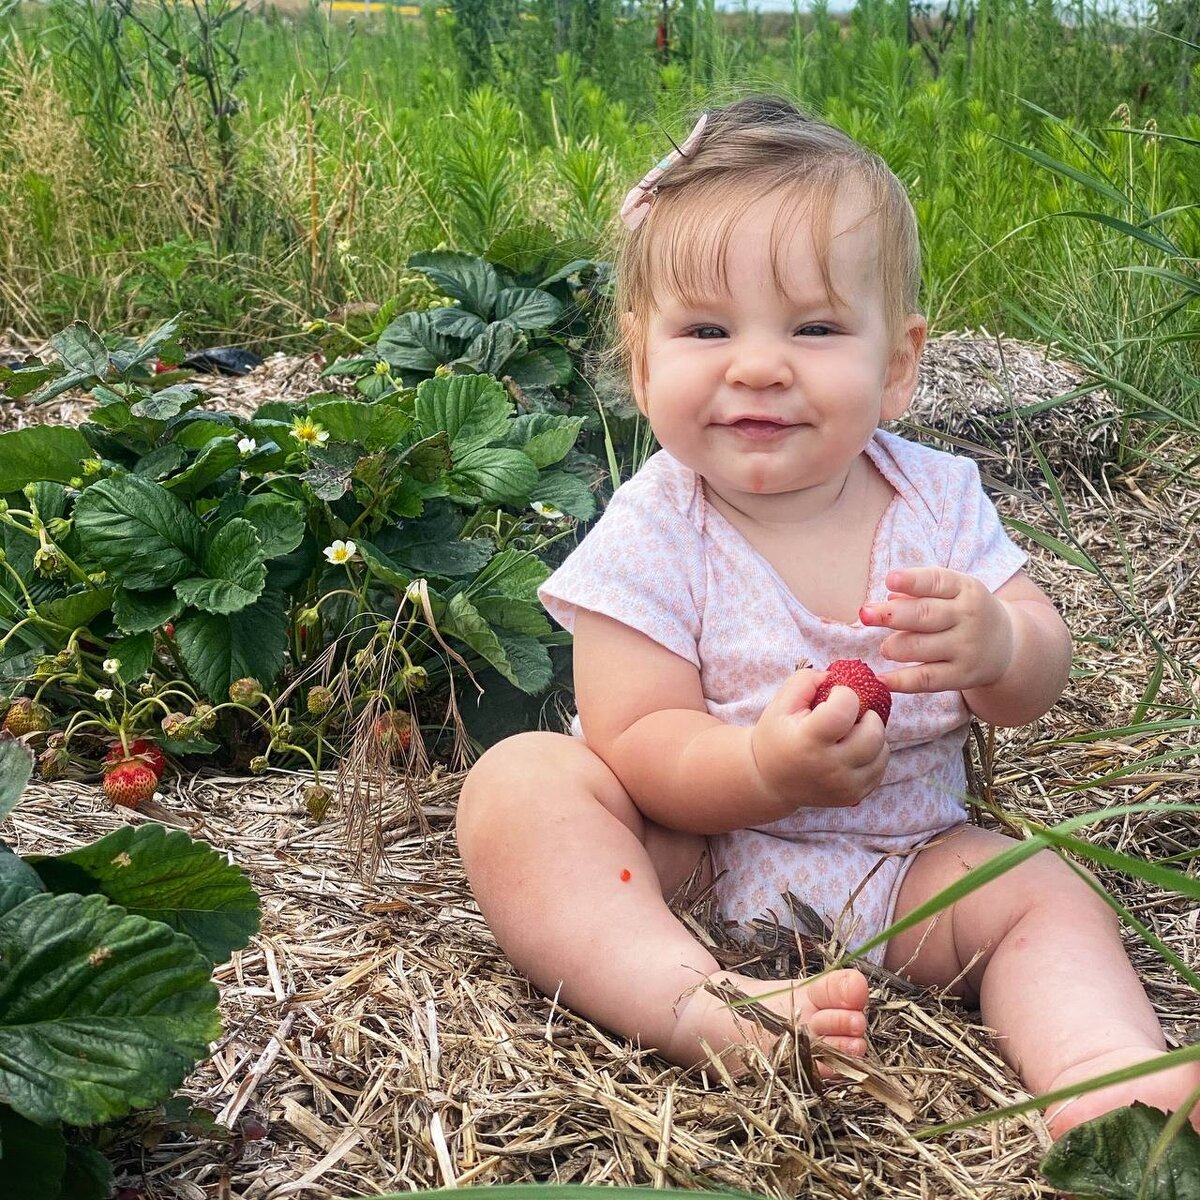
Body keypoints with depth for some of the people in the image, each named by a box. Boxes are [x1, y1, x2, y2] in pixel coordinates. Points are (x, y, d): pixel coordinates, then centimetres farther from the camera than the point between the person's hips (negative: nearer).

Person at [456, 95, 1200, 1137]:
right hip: (689, 852, -3)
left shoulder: (935, 496, -5)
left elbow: (1042, 681, -3)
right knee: (518, 782, -26)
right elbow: (636, 747, -19)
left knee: (1048, 897, -15)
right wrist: (765, 769, -41)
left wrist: (997, 645, -29)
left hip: (900, 864, 3)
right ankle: (701, 1004, -41)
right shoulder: (654, 535, -16)